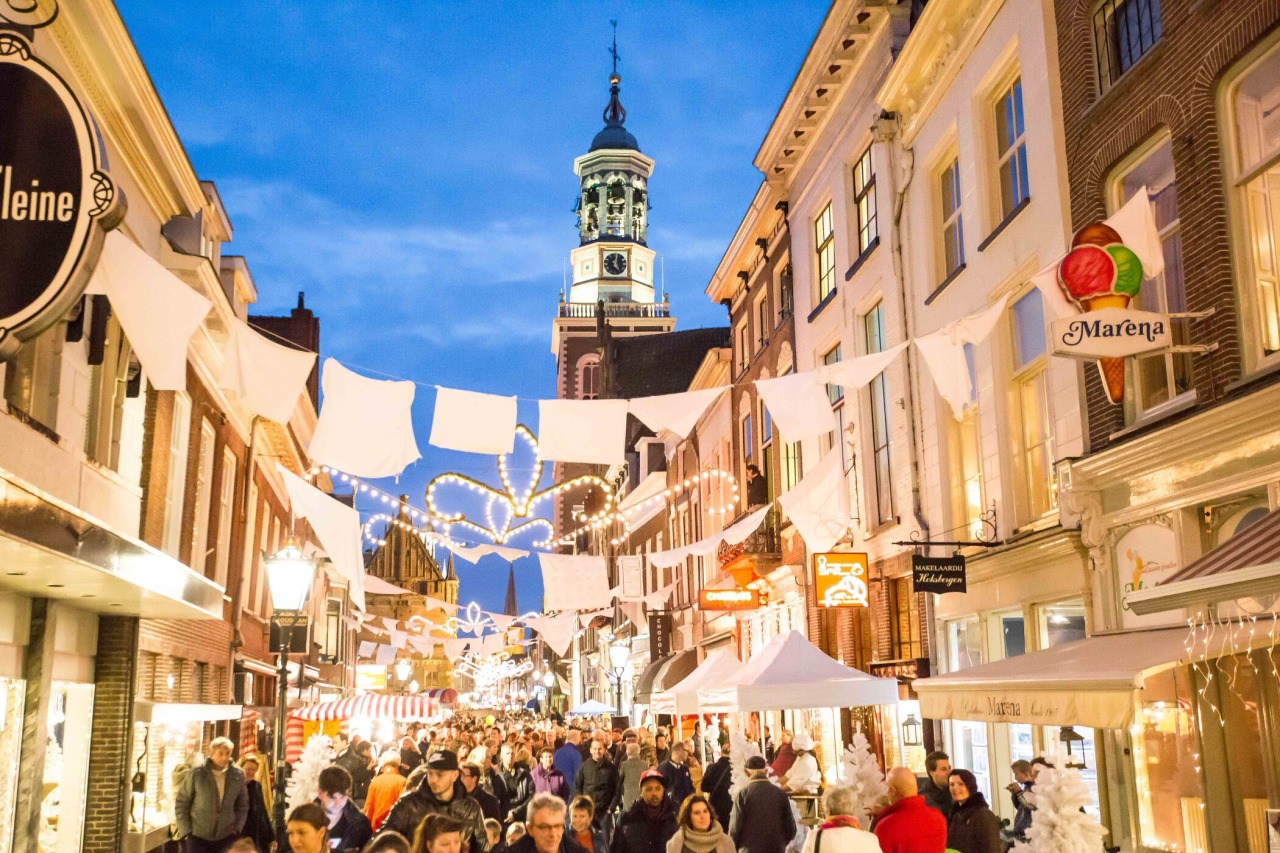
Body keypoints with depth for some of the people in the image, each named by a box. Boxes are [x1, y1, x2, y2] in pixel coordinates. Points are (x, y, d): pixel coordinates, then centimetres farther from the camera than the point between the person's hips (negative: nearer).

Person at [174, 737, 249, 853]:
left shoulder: (237, 775, -1)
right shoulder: (196, 774, -10)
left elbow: (243, 804, 10)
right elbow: (181, 803, -2)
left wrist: (237, 828, 3)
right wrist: (186, 831, -6)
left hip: (226, 837, 3)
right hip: (197, 837, -3)